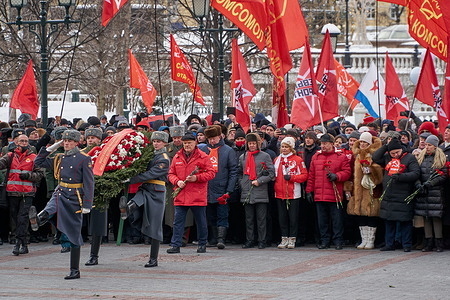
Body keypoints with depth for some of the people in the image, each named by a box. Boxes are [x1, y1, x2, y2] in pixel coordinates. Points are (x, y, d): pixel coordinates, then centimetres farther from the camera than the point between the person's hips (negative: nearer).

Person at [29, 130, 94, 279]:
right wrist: (50, 148, 8)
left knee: (74, 235, 0)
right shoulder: (59, 159, 11)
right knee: (51, 207, -33)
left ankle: (75, 270, 5)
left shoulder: (84, 159, -5)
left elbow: (89, 184, -8)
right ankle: (39, 219, -65)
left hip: (74, 198, -5)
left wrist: (87, 205, -15)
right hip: (60, 194, 5)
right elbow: (38, 162, 19)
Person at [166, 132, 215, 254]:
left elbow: (211, 173, -3)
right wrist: (177, 181, -6)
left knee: (201, 221, 6)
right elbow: (171, 174, 14)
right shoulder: (177, 157, 11)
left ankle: (202, 245, 18)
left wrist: (196, 178, -15)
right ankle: (175, 245, 2)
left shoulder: (203, 157, 0)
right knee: (178, 221, 0)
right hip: (180, 197, 3)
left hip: (197, 197, -3)